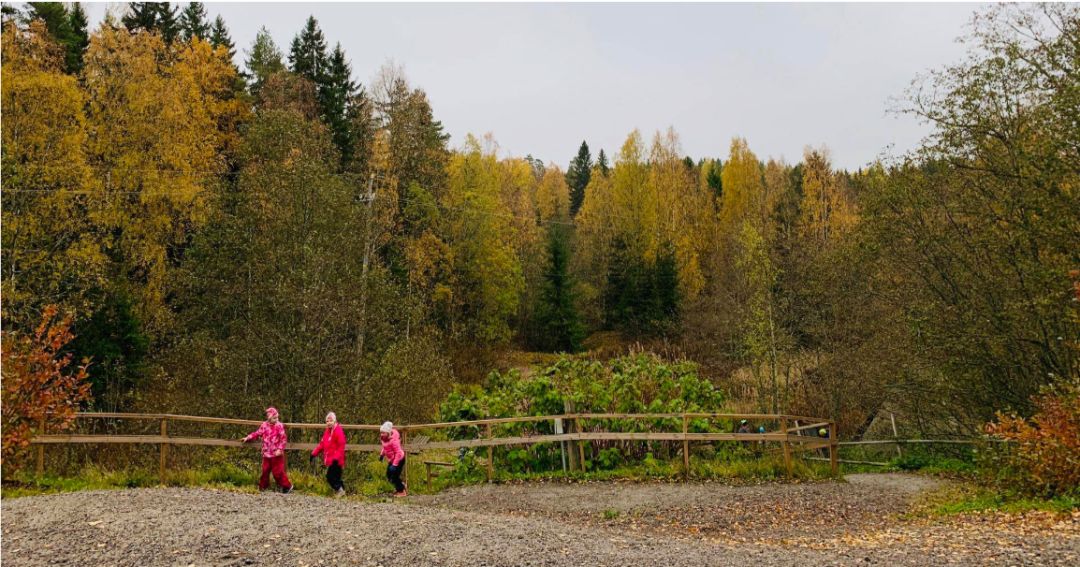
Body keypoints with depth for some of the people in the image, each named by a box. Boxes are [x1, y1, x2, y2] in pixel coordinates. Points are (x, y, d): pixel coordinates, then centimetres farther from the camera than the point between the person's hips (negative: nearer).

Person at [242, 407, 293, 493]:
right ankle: (262, 487, 24)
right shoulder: (264, 425, 3)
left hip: (276, 454, -4)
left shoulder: (279, 426, -10)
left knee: (278, 471, -3)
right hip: (266, 454, 4)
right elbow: (257, 434, 16)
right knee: (265, 470, 9)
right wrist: (248, 438, 9)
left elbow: (283, 439, -10)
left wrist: (280, 449, -18)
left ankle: (287, 486, 9)